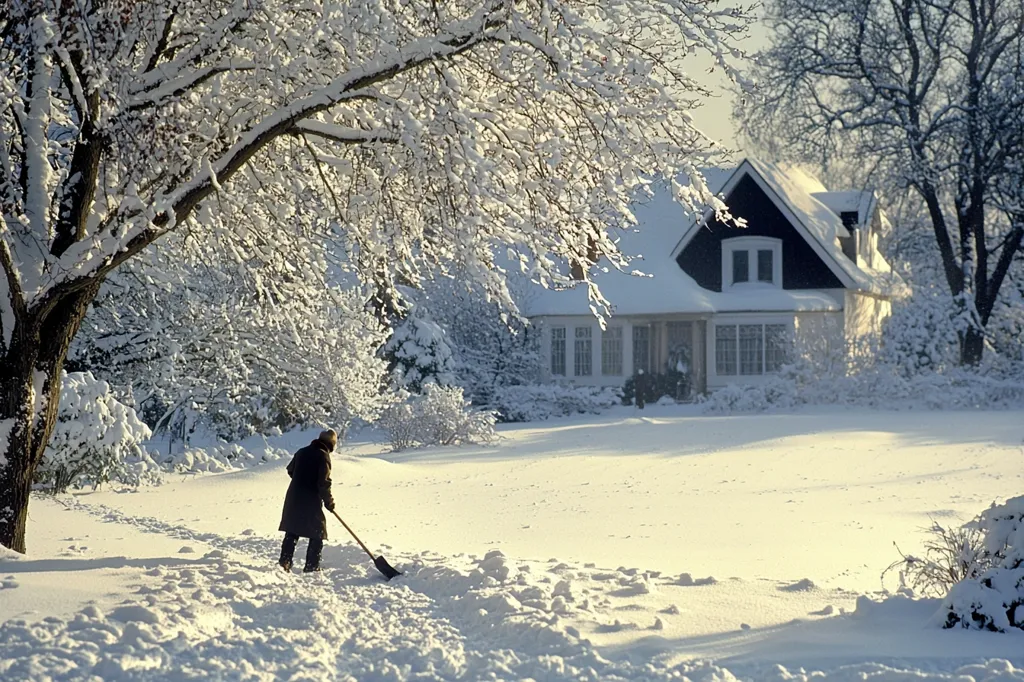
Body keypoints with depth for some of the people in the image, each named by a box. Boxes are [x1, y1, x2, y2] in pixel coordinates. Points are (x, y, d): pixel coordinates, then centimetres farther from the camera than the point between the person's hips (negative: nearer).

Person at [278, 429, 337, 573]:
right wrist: (329, 502, -5)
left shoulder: (302, 452, 10)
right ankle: (311, 567, -1)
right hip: (311, 501, -7)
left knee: (291, 533, 15)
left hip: (293, 498, 7)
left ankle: (284, 562, 12)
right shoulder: (323, 456, -12)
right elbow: (324, 483, -17)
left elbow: (290, 470, 24)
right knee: (317, 535, 2)